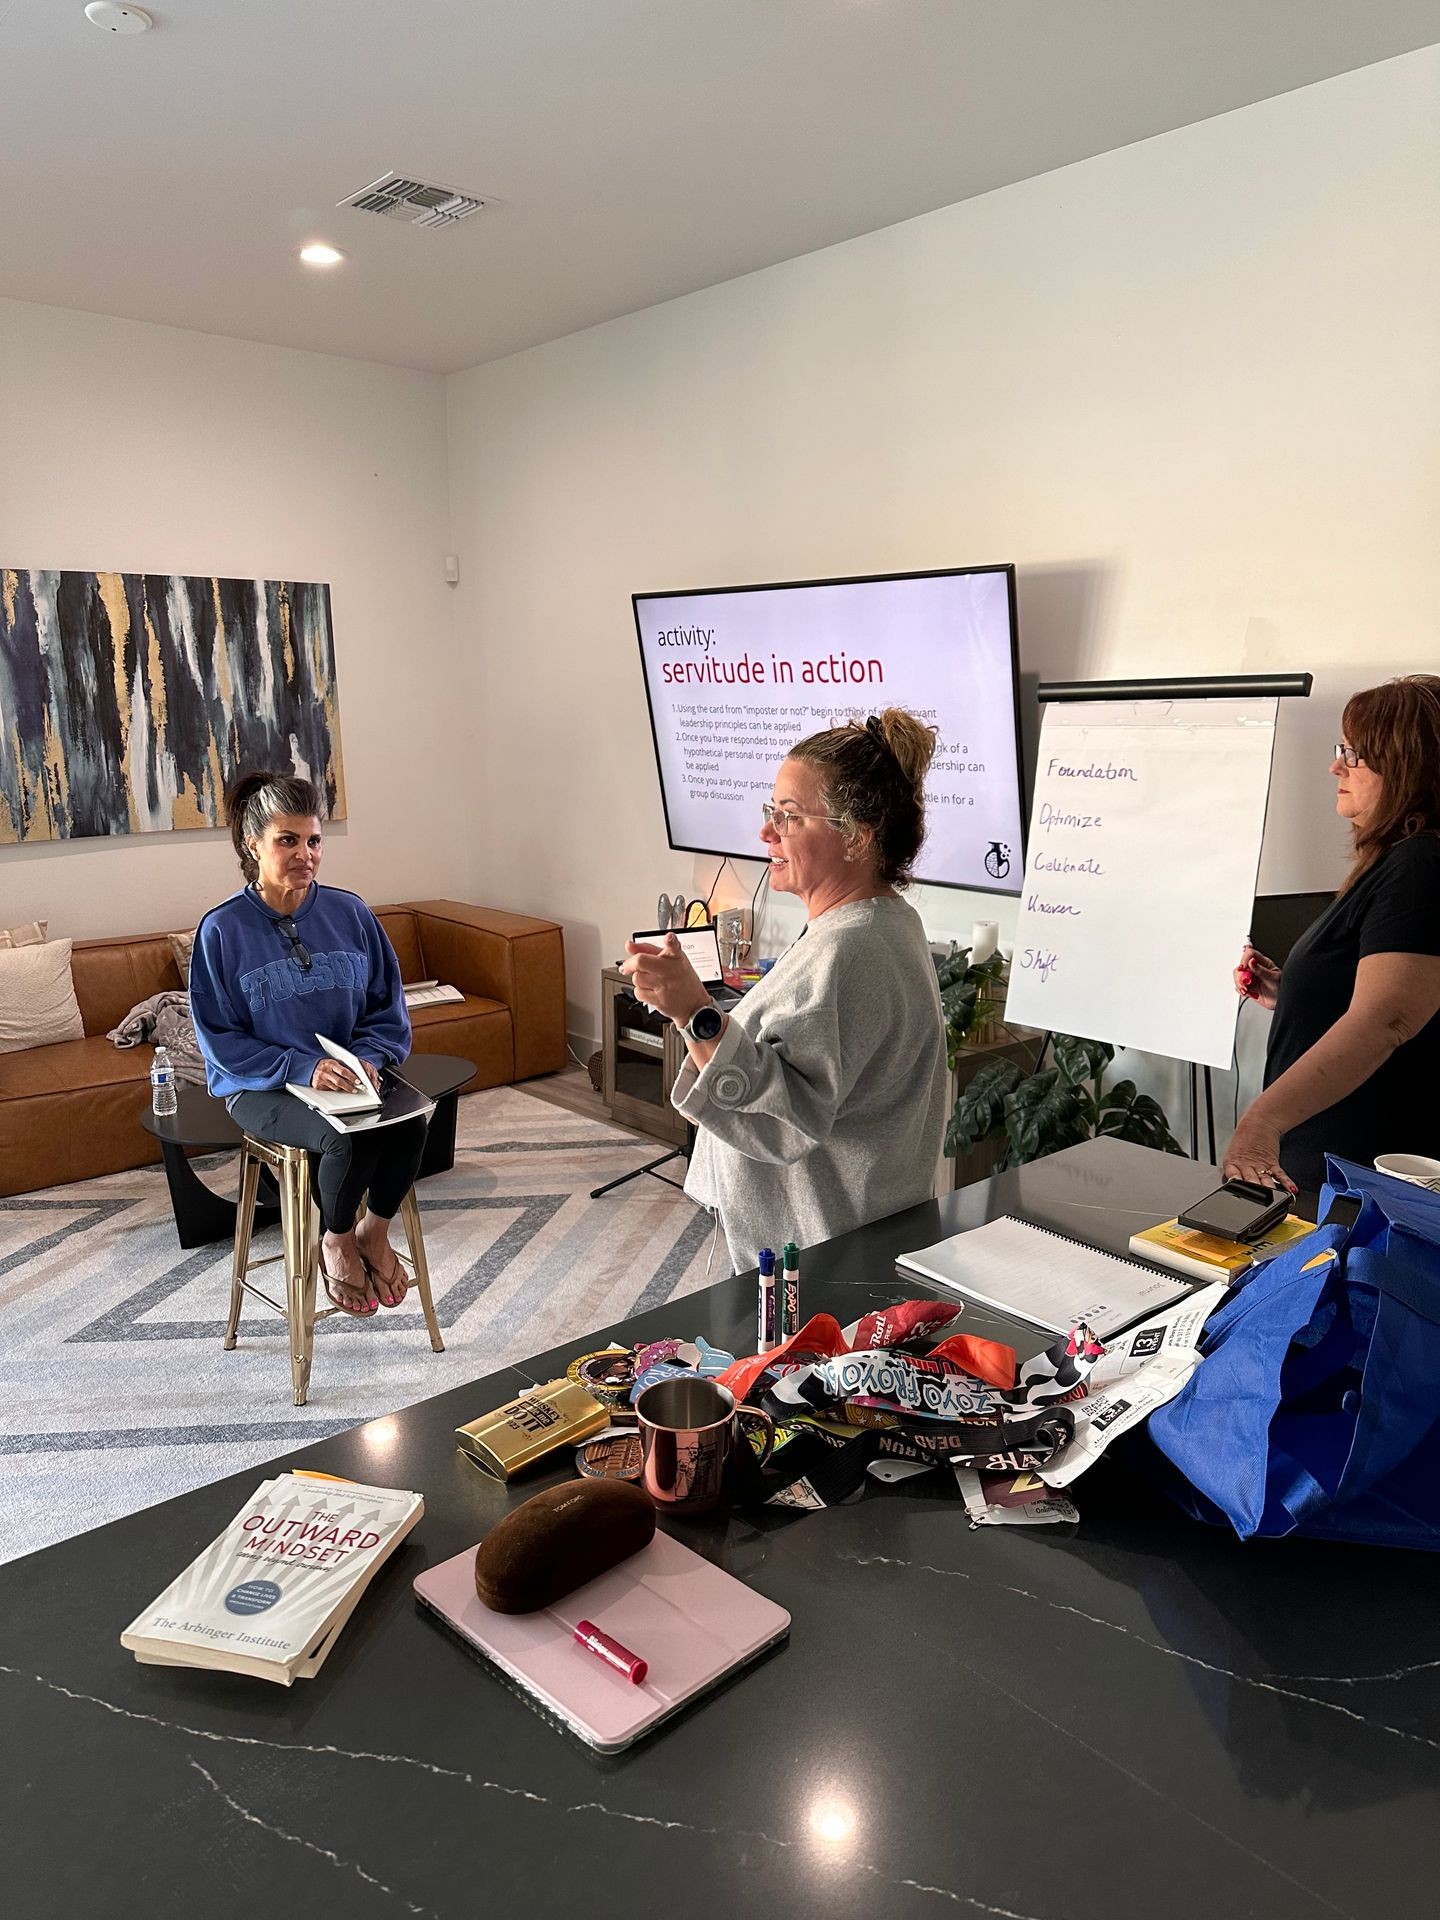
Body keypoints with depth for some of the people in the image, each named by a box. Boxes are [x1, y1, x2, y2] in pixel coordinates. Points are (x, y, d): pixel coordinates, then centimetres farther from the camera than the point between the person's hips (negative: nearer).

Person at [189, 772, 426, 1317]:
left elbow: (388, 1007, 7)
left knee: (410, 1123, -27)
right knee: (350, 1139, -32)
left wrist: (369, 1056, -14)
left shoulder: (349, 913, 0)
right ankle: (337, 1243, 1)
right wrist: (303, 1067, -22)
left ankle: (375, 1232, 3)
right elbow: (220, 1038, -9)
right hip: (261, 1087, -3)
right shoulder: (222, 930, -9)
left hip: (349, 1072, 4)